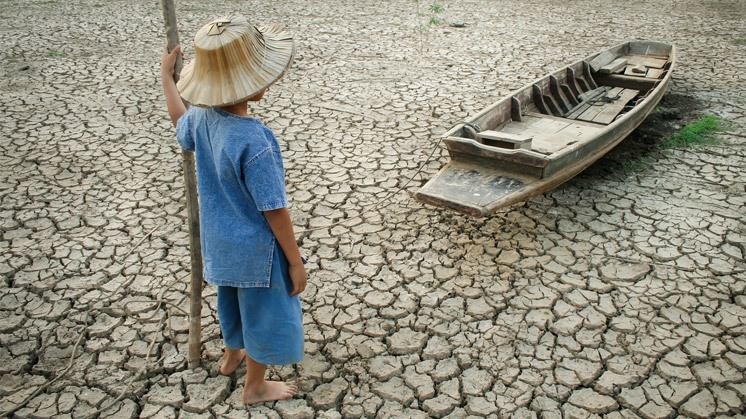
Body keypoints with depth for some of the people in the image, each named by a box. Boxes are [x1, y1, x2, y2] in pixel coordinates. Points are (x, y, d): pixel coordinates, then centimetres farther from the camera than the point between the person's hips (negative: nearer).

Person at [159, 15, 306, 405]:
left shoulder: (202, 117, -10)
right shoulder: (254, 142, -34)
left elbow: (180, 124, 17)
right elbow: (274, 211, -26)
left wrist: (166, 75, 27)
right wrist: (296, 262, -15)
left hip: (220, 241, 8)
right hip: (256, 249, -7)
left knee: (234, 298, 31)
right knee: (263, 312, 16)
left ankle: (233, 354, 57)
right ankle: (256, 386, 38)